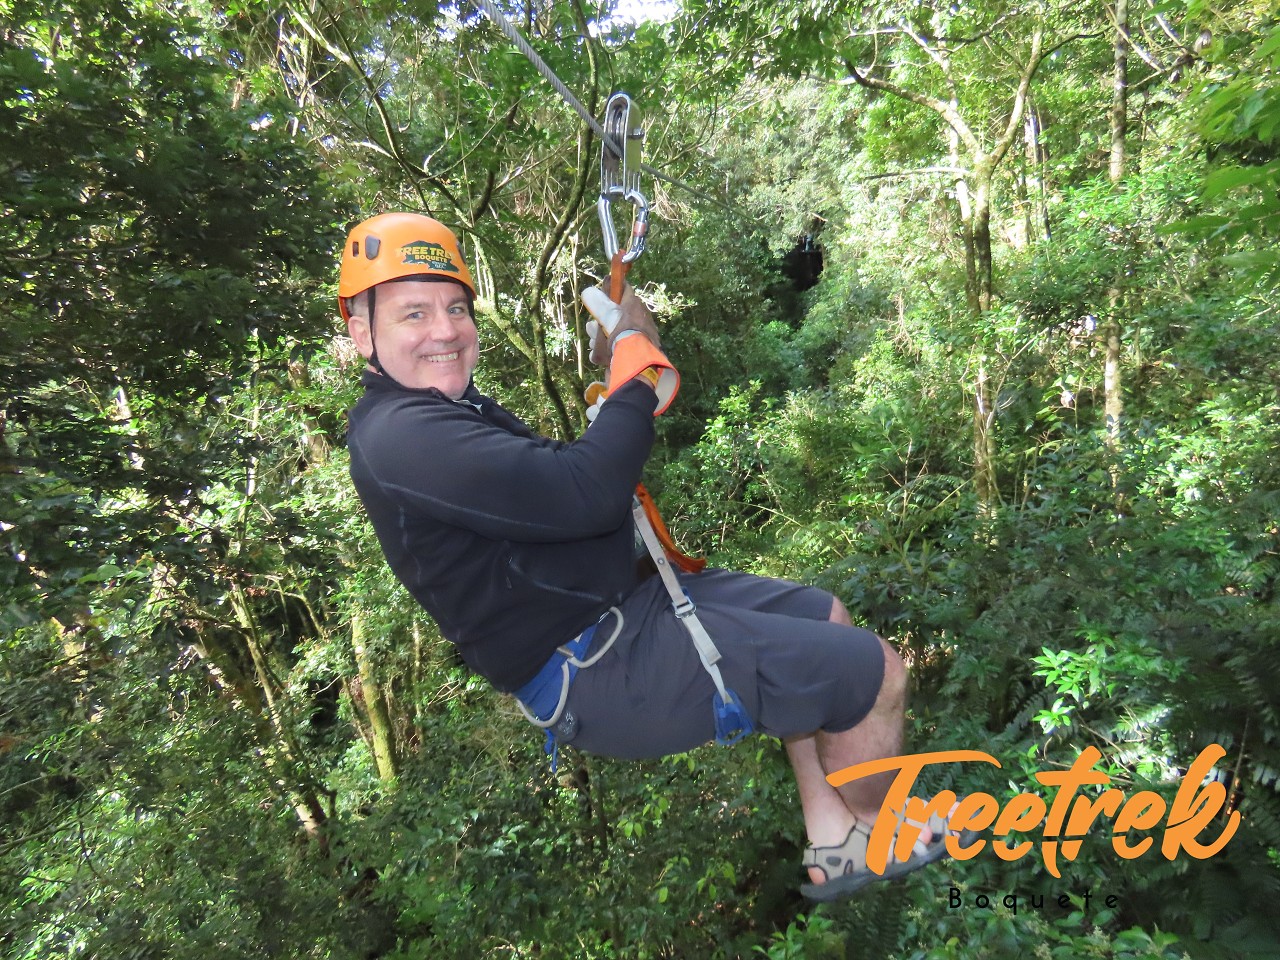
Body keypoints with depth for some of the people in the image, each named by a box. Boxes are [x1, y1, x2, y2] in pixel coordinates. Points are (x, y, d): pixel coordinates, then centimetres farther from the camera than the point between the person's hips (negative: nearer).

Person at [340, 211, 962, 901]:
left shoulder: (453, 411, 13)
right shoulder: (398, 438, -21)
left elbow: (556, 477, 19)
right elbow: (586, 495, -32)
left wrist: (614, 376, 4)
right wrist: (637, 371, -15)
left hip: (622, 604, 11)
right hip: (595, 676, -11)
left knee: (824, 619, 20)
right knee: (874, 670, -6)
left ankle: (831, 842, 29)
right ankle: (878, 831, 26)